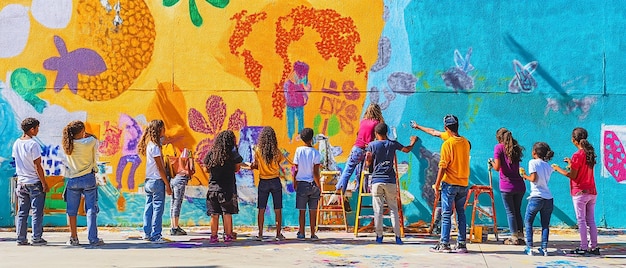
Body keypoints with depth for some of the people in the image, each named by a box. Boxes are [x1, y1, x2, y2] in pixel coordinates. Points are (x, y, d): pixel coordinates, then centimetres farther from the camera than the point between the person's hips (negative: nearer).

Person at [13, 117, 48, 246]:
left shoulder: (16, 144, 6)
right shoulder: (33, 144, -15)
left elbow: (17, 162, 13)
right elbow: (38, 166, -15)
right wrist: (44, 183, -10)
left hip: (21, 182, 7)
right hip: (34, 182, -6)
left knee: (22, 212, 10)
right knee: (37, 211, 0)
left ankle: (21, 238, 11)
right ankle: (36, 238, 1)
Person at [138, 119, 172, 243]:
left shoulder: (150, 144, 9)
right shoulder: (154, 146, -17)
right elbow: (160, 168, -16)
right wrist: (167, 184, -13)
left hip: (148, 181, 9)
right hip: (157, 181, -9)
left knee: (149, 207, 13)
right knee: (158, 209, -5)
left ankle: (147, 233, 18)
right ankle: (155, 236, -4)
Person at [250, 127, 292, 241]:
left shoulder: (258, 150, -7)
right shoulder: (276, 151, -5)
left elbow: (256, 165, 0)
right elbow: (279, 165, 3)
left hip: (263, 182, 0)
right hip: (275, 181, 0)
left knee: (261, 209, 6)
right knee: (278, 210, 5)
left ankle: (260, 234, 5)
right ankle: (278, 234, 5)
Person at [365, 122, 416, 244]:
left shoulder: (372, 145, -2)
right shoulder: (393, 144, 4)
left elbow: (368, 164, 0)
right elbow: (407, 149, 22)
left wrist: (367, 156, 20)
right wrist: (413, 142, 42)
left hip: (377, 180, -2)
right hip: (390, 181, 2)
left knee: (378, 209, 2)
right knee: (394, 209, 6)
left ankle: (379, 236, 3)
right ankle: (397, 236, 2)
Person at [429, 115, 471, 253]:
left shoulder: (447, 144, -12)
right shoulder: (465, 142, 7)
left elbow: (442, 167, -14)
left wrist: (437, 186, -8)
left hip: (450, 183, -6)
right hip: (464, 184, 6)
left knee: (446, 214, -1)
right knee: (461, 214, 10)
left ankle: (444, 244, -1)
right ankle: (462, 244, 10)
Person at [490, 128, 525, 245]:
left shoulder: (499, 147, -4)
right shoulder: (515, 148, 14)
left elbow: (497, 167, -12)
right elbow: (516, 166, 16)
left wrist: (492, 163, 8)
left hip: (506, 186, -5)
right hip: (520, 185, 5)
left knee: (510, 212, 3)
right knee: (518, 211, 15)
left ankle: (514, 237, 3)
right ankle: (521, 236, 15)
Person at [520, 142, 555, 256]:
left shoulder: (533, 162, -3)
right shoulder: (548, 166, 15)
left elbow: (533, 178, -13)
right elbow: (545, 180, 14)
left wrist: (524, 175, 4)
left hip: (536, 197, -5)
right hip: (548, 198, 5)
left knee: (528, 222, 9)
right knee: (545, 224, 12)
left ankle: (529, 248, 2)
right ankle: (544, 248, 6)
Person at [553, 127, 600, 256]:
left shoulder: (577, 155, -14)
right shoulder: (590, 153, 8)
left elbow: (572, 176, -12)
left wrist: (558, 169, -1)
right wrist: (572, 164, 22)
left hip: (580, 193, -7)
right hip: (592, 192, 7)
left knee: (581, 221, -2)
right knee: (591, 221, 10)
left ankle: (583, 248, -1)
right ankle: (594, 247, 10)